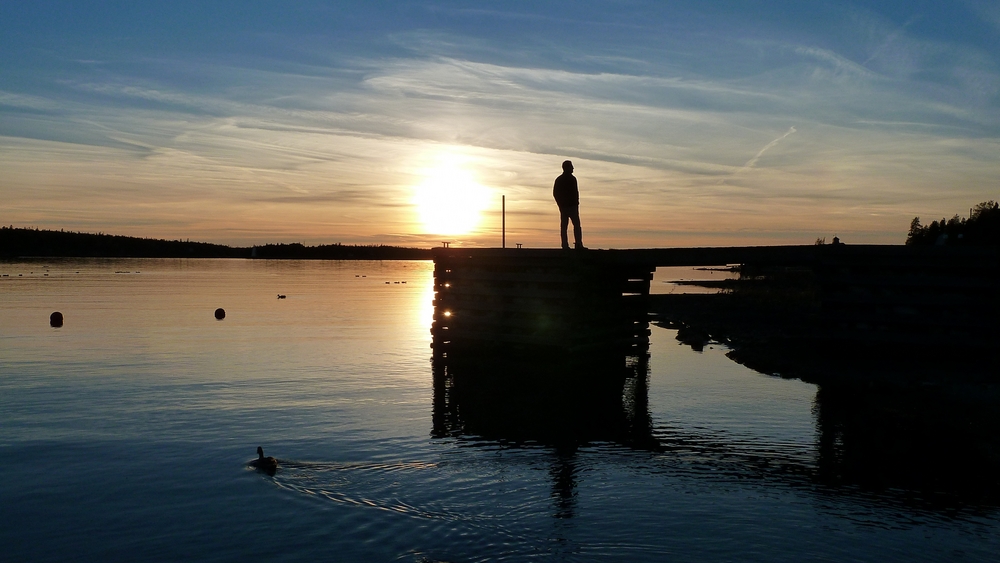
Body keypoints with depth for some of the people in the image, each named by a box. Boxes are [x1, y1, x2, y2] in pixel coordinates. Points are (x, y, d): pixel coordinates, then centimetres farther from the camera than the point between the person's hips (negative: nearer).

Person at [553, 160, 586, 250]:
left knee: (563, 226, 5)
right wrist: (576, 203, -4)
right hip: (572, 205, -7)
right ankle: (578, 244, -9)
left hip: (562, 206, 7)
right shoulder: (572, 178, -10)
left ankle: (565, 245, 1)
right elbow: (575, 192, -14)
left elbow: (555, 193, 14)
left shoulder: (558, 179, 12)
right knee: (576, 225, -3)